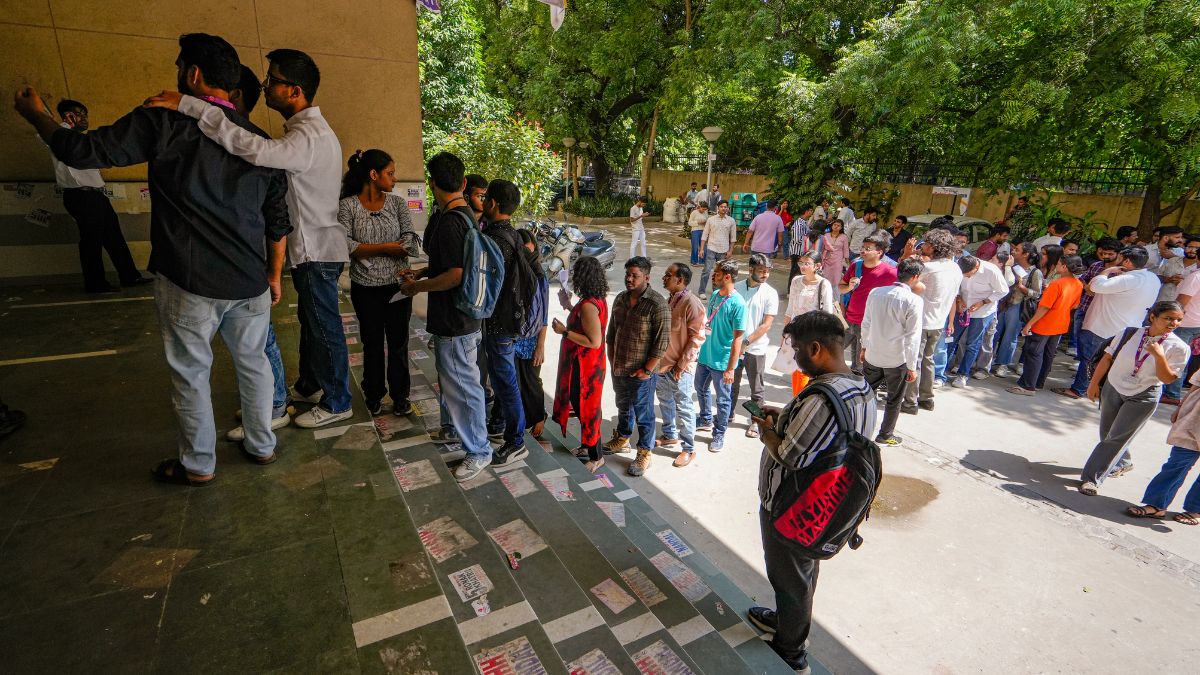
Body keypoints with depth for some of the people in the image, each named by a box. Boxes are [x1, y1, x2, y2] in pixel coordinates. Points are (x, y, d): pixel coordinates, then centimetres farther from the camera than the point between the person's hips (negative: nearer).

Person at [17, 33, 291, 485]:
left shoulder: (165, 123, -8)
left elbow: (82, 152, -3)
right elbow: (278, 222, 7)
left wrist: (35, 113, 17)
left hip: (189, 283, -4)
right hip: (251, 283, 4)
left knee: (190, 373, 11)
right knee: (253, 363, 17)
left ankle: (198, 465, 24)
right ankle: (261, 446, 30)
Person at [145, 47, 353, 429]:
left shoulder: (309, 136, -22)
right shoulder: (307, 128, 14)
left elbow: (258, 152, -39)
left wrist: (189, 106, -35)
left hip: (317, 250, -10)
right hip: (310, 246, 10)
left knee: (324, 326, 1)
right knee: (310, 320, 20)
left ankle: (337, 403, 15)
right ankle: (309, 386, 37)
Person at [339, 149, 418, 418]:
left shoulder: (398, 203, 2)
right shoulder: (347, 206, -4)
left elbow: (411, 243, -7)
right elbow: (345, 245, -16)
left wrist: (366, 249, -15)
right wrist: (387, 247, -17)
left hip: (397, 285, 1)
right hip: (366, 287, -1)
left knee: (398, 342, 7)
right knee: (372, 343, 12)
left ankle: (400, 395, 23)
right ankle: (374, 395, 30)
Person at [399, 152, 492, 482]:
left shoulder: (450, 222, -22)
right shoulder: (465, 215, 8)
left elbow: (455, 275, -26)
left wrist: (416, 287, -13)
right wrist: (423, 272, 13)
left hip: (455, 321, -10)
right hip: (455, 317, 10)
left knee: (462, 384, 1)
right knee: (450, 377, 25)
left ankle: (478, 450, 15)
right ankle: (454, 428, 44)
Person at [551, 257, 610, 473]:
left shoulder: (588, 305, -26)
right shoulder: (598, 298, 4)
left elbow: (594, 341, -27)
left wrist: (565, 331, -23)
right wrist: (571, 308, 16)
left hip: (584, 366, -10)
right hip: (590, 363, 10)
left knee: (586, 409, 4)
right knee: (585, 407, 22)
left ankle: (596, 456, 19)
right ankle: (587, 446, 38)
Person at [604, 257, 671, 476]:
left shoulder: (657, 305, -18)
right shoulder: (620, 299, 3)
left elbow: (662, 341, -18)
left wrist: (647, 370, -17)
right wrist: (612, 359, 9)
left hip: (642, 372, -6)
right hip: (618, 368, 6)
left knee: (643, 414, 7)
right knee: (623, 406, 24)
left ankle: (644, 454, 23)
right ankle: (622, 439, 45)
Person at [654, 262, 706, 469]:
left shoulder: (692, 304, -19)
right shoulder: (668, 300, 6)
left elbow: (696, 338, -19)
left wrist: (681, 365, -17)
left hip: (680, 367, -8)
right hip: (662, 363, 8)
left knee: (684, 408, 3)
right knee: (665, 402, 21)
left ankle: (688, 449, 17)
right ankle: (670, 436, 41)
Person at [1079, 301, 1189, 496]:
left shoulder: (1179, 348, -10)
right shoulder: (1130, 333, -7)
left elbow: (1168, 379, -11)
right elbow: (1108, 358, 0)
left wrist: (1159, 355, -25)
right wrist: (1094, 383, 0)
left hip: (1143, 397, -2)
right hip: (1113, 388, 3)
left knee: (1117, 438, -5)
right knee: (1107, 434, 15)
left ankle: (1092, 478, 1)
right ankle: (1123, 462, 43)